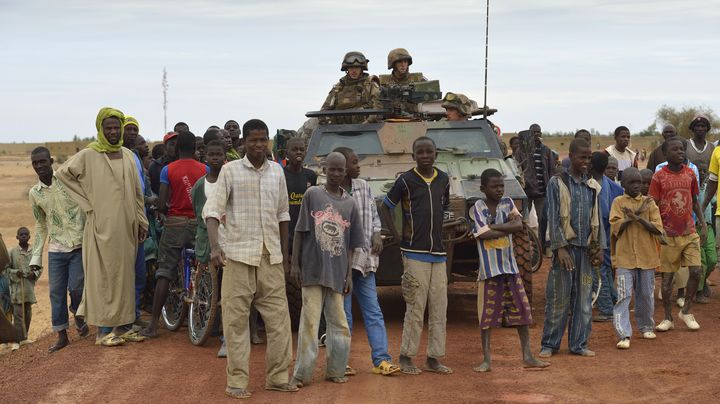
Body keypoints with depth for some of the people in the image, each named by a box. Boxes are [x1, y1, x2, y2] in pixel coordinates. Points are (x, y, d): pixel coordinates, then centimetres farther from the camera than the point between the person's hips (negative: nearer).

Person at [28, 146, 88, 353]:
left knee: (76, 287, -8)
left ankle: (78, 316, 23)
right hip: (55, 250, 4)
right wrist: (36, 256, 11)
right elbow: (41, 226, 16)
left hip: (80, 245, -4)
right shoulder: (34, 193, 7)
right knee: (56, 292, 2)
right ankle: (62, 335, 12)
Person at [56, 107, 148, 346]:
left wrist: (142, 222, 10)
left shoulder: (128, 156, 11)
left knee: (125, 274, 8)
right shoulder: (88, 156, -4)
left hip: (126, 227, 5)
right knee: (103, 275, -3)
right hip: (102, 226, -5)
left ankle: (122, 325, 15)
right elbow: (62, 173, 1)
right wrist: (87, 203, -3)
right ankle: (103, 330, 1)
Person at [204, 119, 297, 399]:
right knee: (236, 320, 0)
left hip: (271, 256, 4)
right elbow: (212, 210, -7)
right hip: (239, 254, -4)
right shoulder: (230, 170, -2)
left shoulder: (277, 172, 10)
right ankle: (237, 381, 6)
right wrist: (214, 247, -21)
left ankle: (277, 376, 15)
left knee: (279, 318, 4)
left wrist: (284, 255, 16)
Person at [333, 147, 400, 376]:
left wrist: (376, 235, 1)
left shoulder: (363, 187, 9)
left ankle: (381, 359, 8)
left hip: (365, 259, 6)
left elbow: (374, 215, 18)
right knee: (343, 313, 2)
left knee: (373, 311, 5)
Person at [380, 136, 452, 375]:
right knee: (415, 307, -5)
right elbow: (385, 208, 3)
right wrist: (397, 236, -2)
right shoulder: (406, 181, -4)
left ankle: (433, 358, 12)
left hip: (438, 253, 5)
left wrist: (440, 233, 13)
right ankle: (406, 357, 5)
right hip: (415, 253, -5)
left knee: (439, 308, 5)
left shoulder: (443, 180, 9)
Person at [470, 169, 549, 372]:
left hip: (510, 267, 5)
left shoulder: (507, 203, 7)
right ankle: (486, 359, 10)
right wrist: (507, 228, -9)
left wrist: (493, 226, -15)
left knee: (522, 311, 6)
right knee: (487, 315, 1)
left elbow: (519, 225, -9)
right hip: (489, 270, -4)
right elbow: (484, 235, -19)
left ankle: (527, 357, 14)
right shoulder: (478, 208, -6)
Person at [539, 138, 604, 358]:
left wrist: (599, 246, 7)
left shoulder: (592, 185, 12)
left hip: (586, 248, 5)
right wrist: (560, 247, -15)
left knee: (584, 298, 6)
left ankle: (579, 344, 14)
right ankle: (550, 344, 7)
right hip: (566, 247, -5)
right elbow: (553, 217, -7)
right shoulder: (557, 183, -3)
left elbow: (597, 218, 15)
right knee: (558, 298, -2)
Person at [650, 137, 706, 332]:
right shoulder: (659, 177, -6)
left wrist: (702, 223, 7)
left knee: (696, 270, -5)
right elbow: (654, 206, -4)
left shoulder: (690, 173, 5)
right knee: (667, 276, 4)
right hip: (668, 234, -3)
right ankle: (668, 318, 15)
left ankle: (686, 311, 16)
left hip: (689, 232, 3)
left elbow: (695, 200, 14)